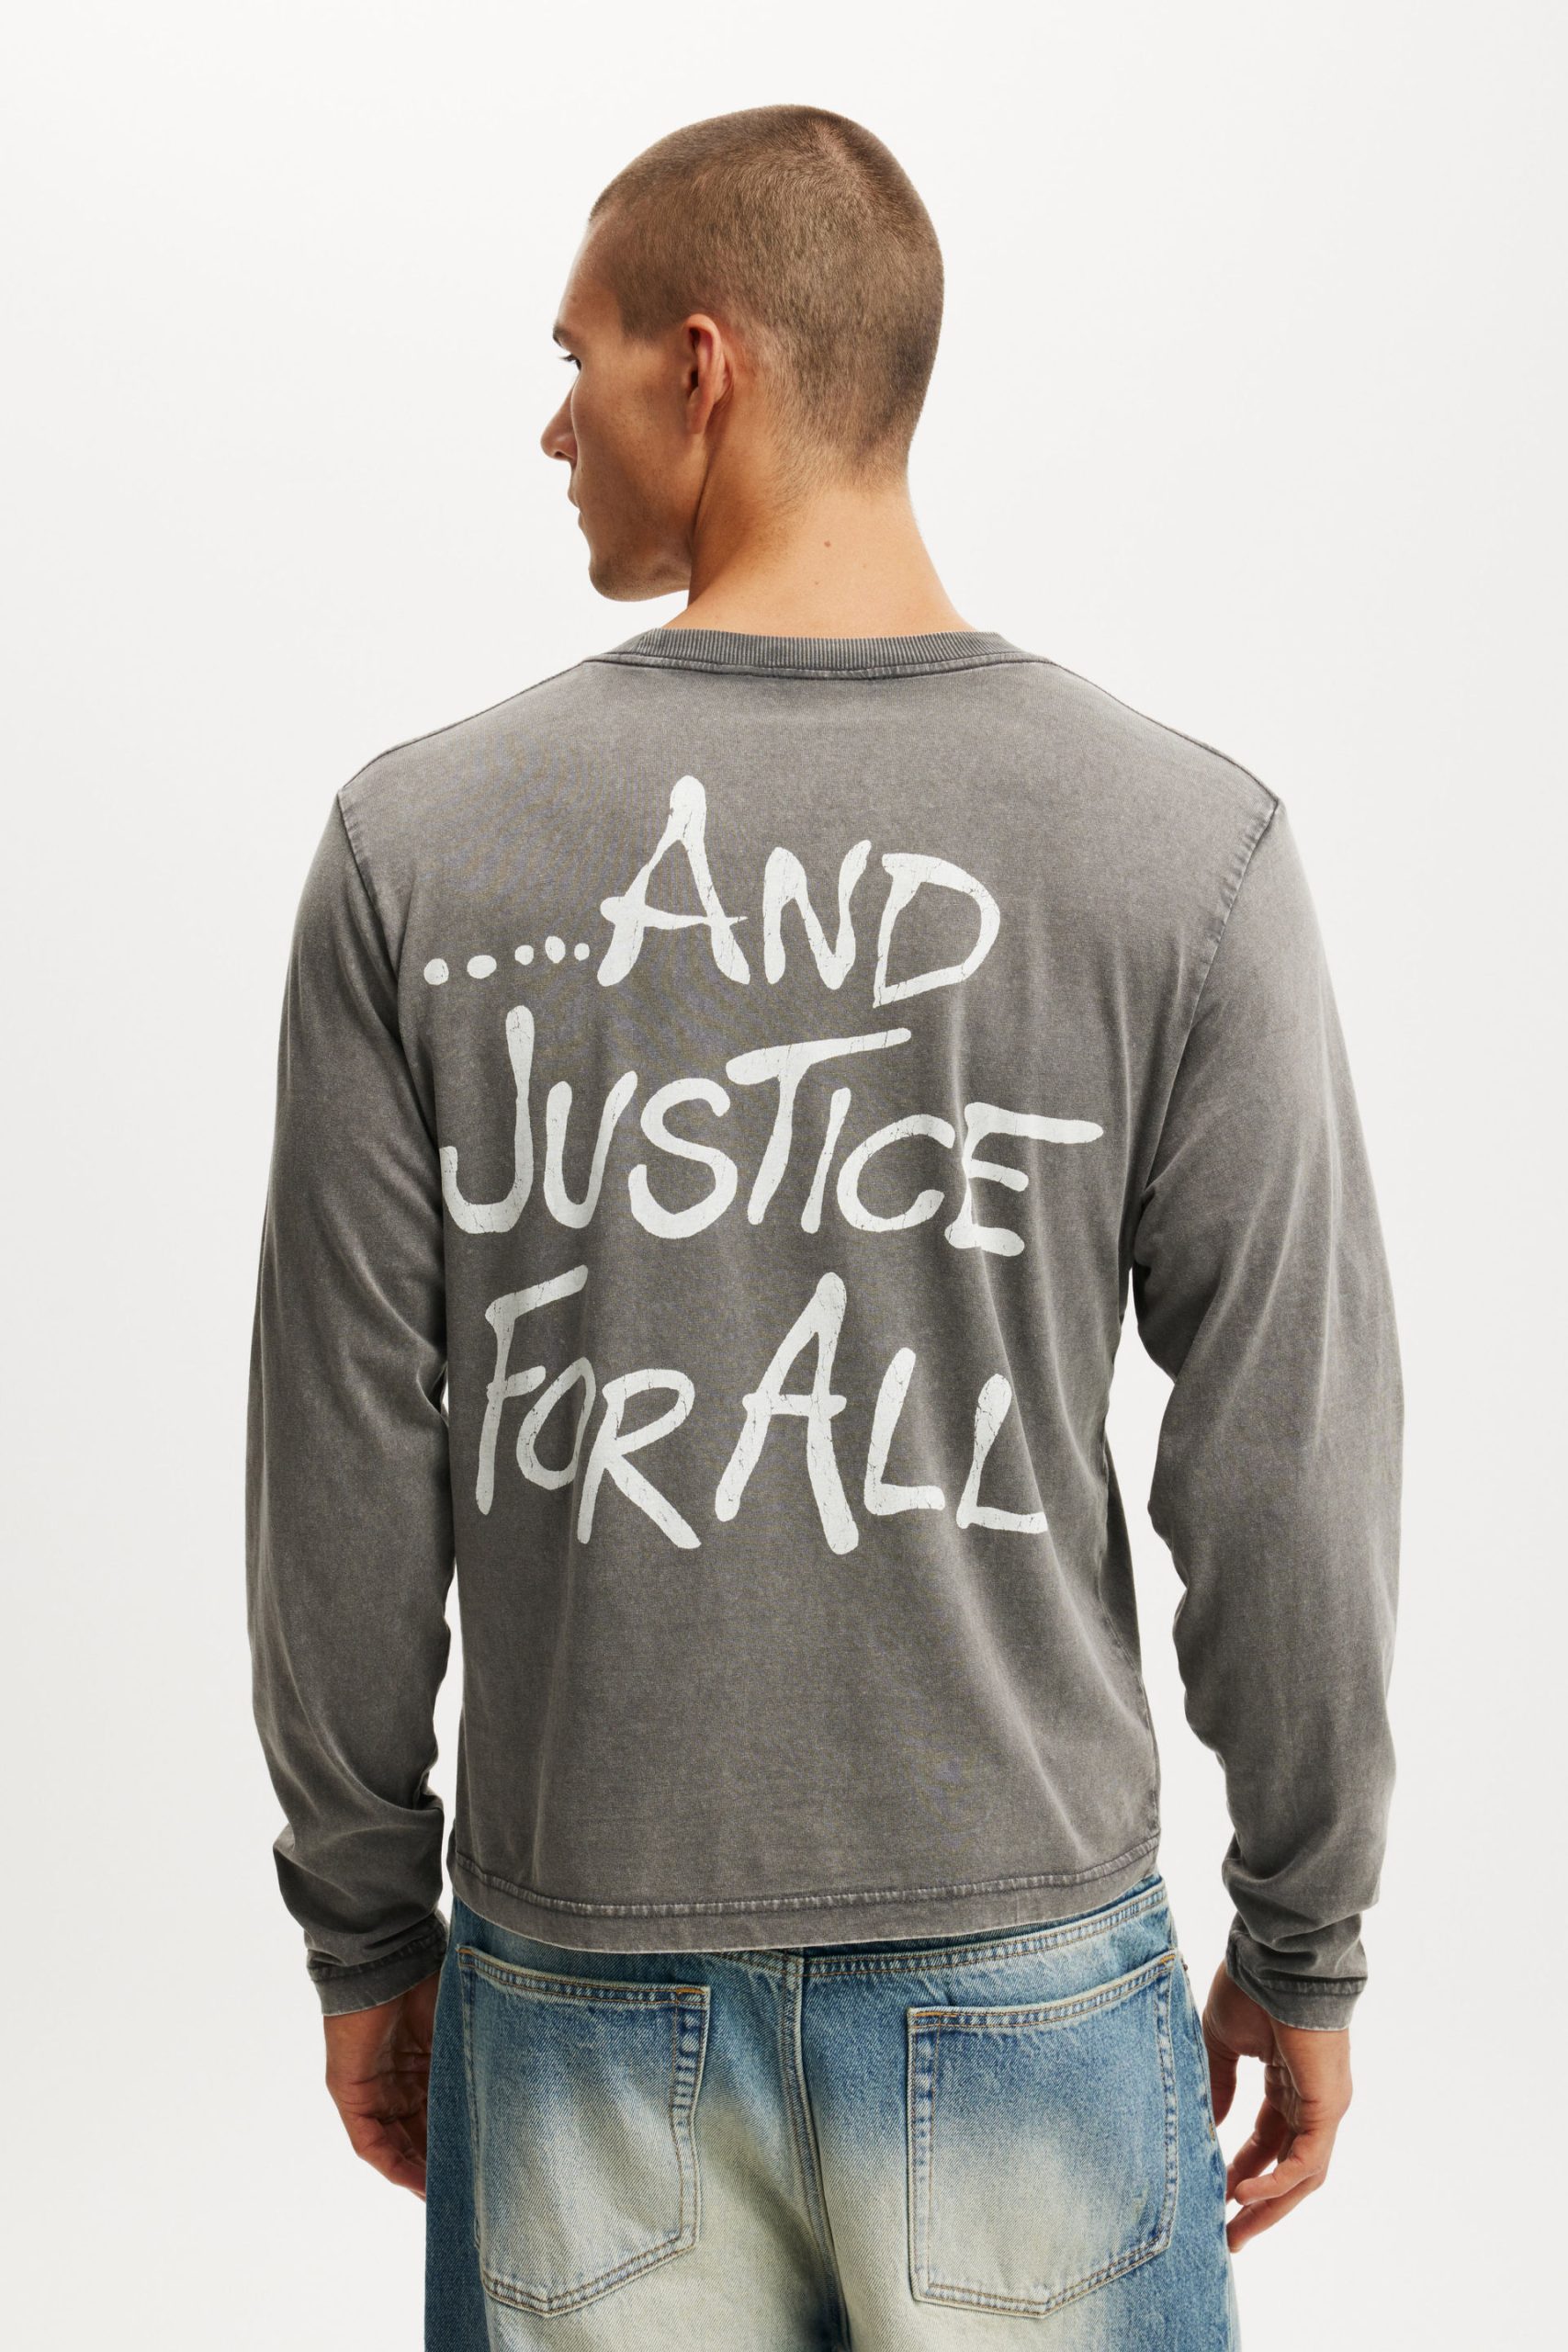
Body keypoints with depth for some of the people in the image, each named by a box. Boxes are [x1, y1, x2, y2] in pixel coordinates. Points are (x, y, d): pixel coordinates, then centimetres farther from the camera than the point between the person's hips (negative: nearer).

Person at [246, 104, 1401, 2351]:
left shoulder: (417, 843, -9)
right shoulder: (1187, 844, -11)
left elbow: (347, 1476, -4)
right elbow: (1287, 1475, -8)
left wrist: (368, 1933, 9)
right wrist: (1305, 1946, 6)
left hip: (581, 1998, 1)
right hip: (1026, 1984, 0)